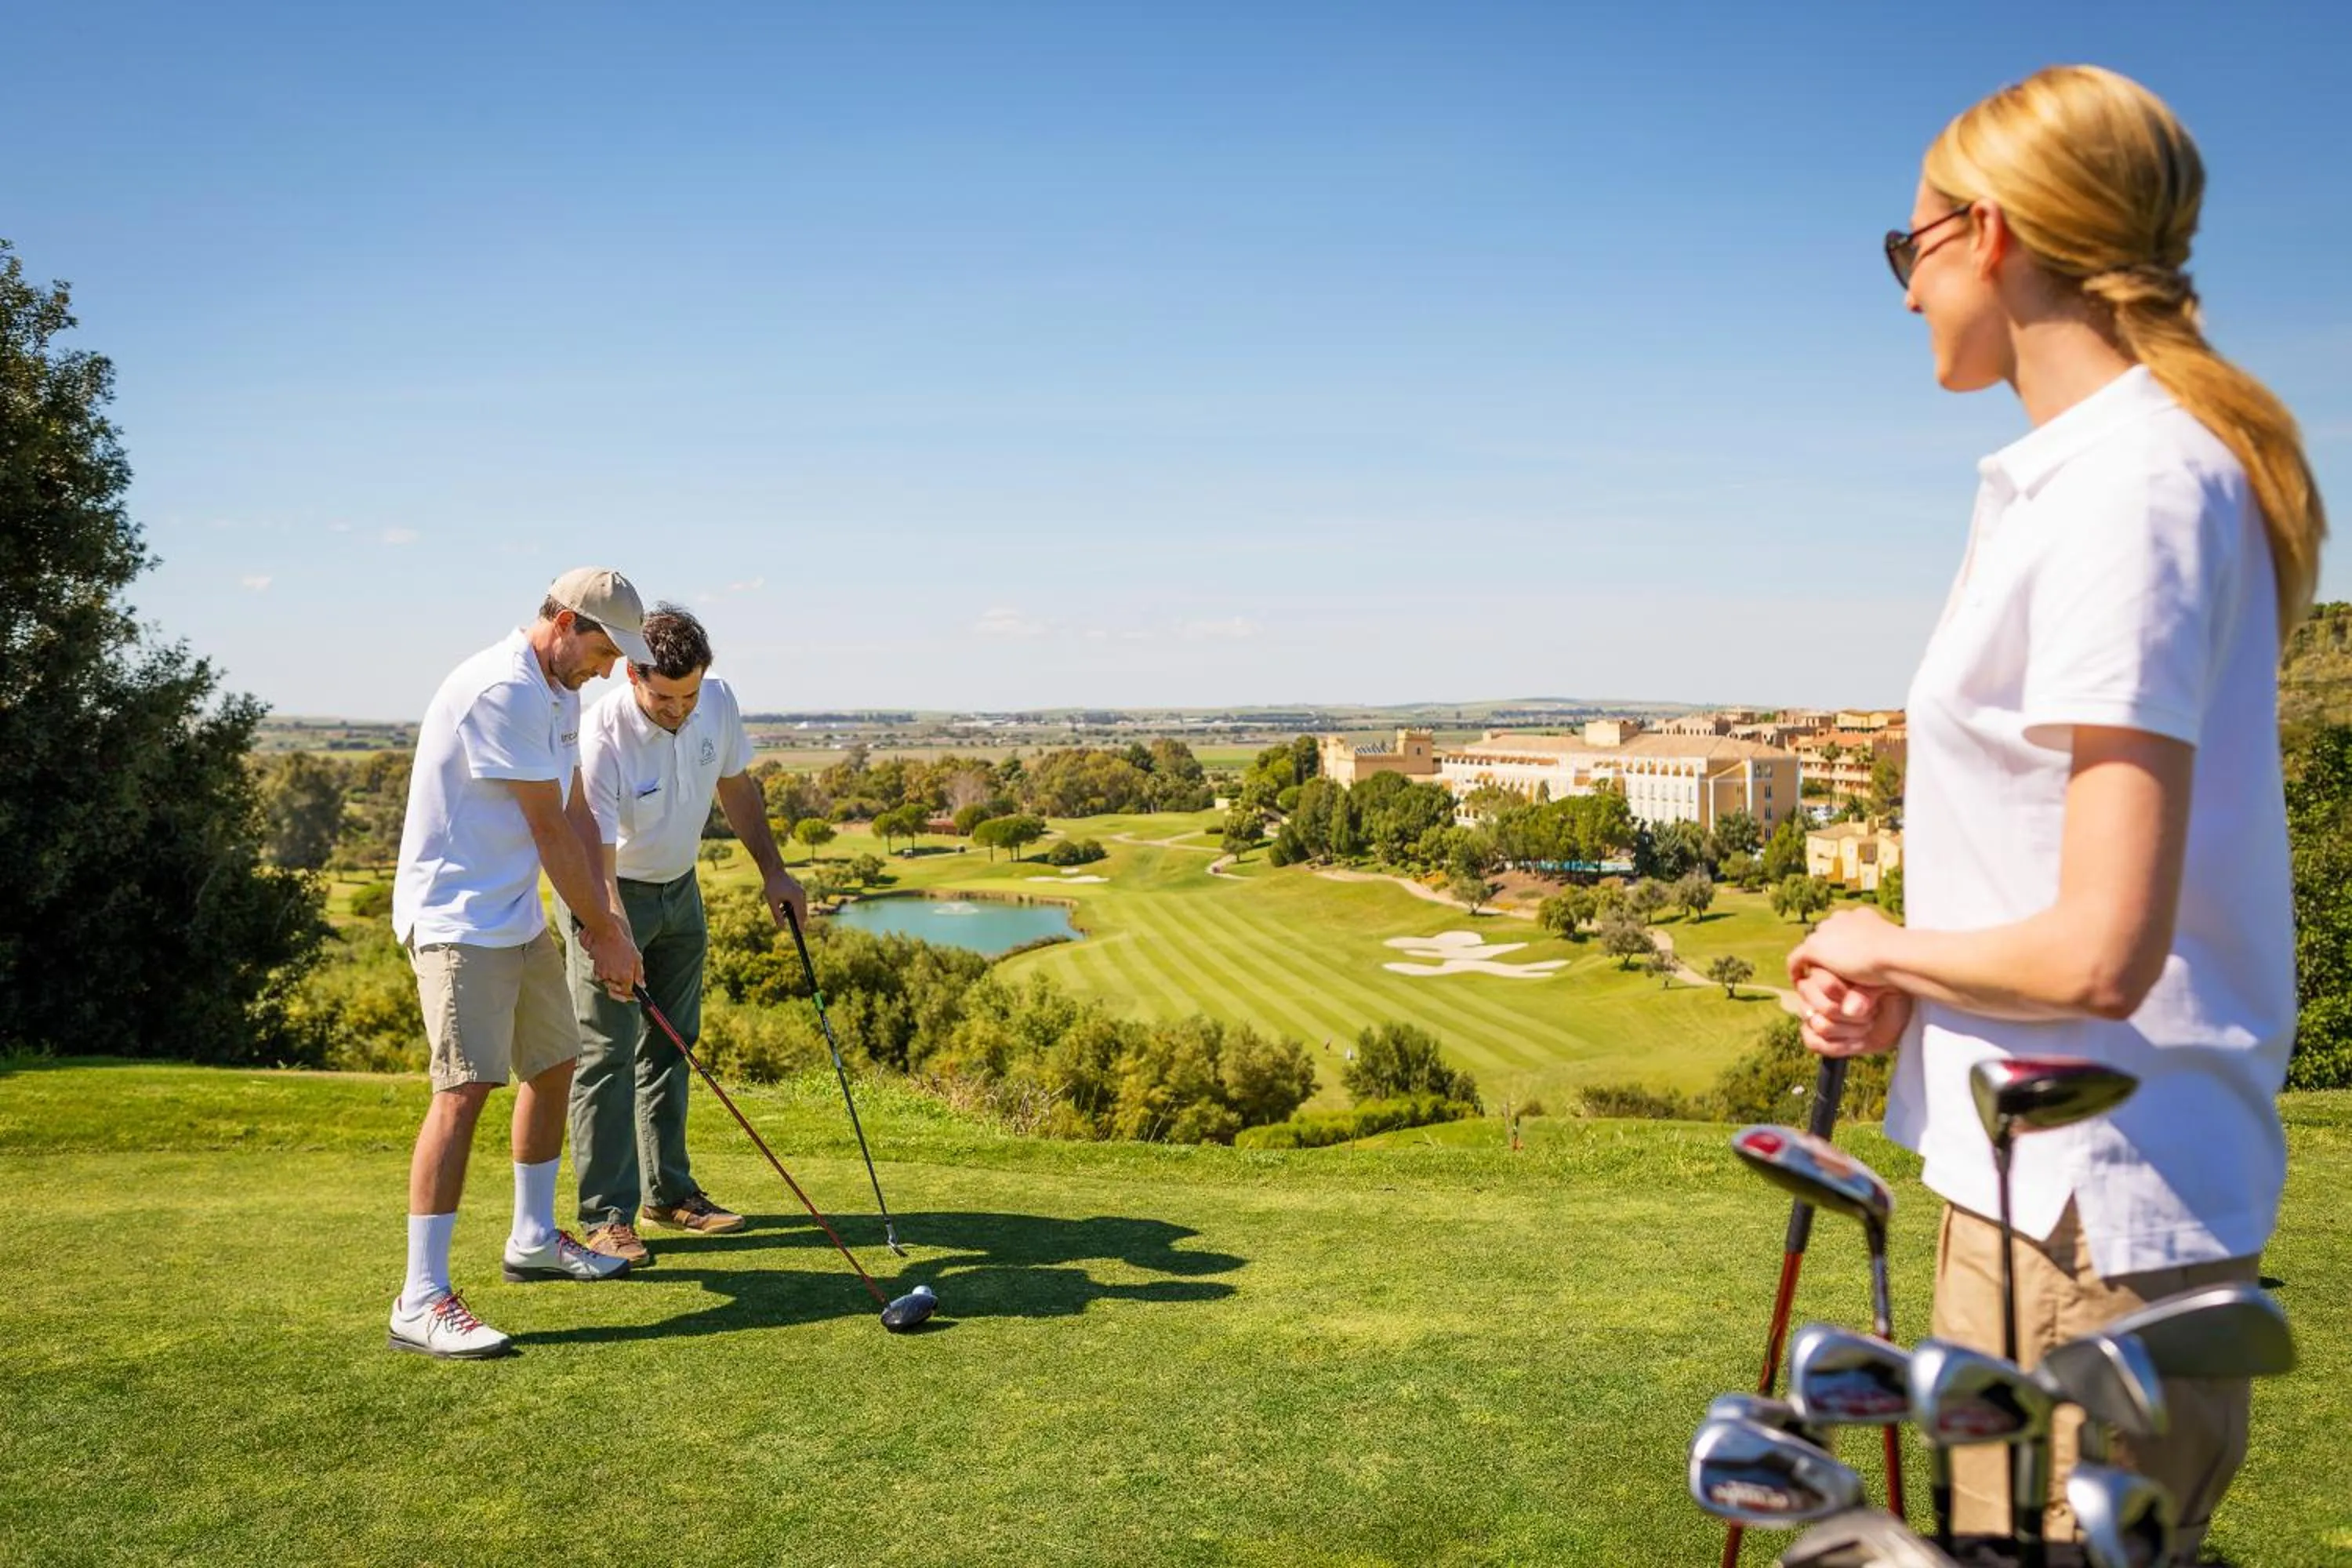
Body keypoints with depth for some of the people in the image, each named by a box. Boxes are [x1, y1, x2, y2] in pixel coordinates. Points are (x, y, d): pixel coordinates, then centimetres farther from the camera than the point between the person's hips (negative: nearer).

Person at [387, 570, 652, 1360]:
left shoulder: (559, 694, 11)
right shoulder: (501, 690, -21)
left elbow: (577, 815, 11)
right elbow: (549, 832, -18)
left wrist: (603, 919, 1)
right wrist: (605, 932, -10)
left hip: (518, 919, 10)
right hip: (457, 920, -10)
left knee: (554, 1065, 17)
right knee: (464, 1087, -16)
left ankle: (534, 1239, 34)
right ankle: (421, 1301, -13)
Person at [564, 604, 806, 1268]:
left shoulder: (718, 703, -12)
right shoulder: (601, 737, -30)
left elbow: (736, 788, 6)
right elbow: (599, 861, -32)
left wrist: (772, 870, 5)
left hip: (680, 886, 6)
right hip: (611, 895, -6)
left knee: (671, 1044, 12)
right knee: (606, 1053, -8)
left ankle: (669, 1191, 23)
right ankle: (606, 1215, -2)